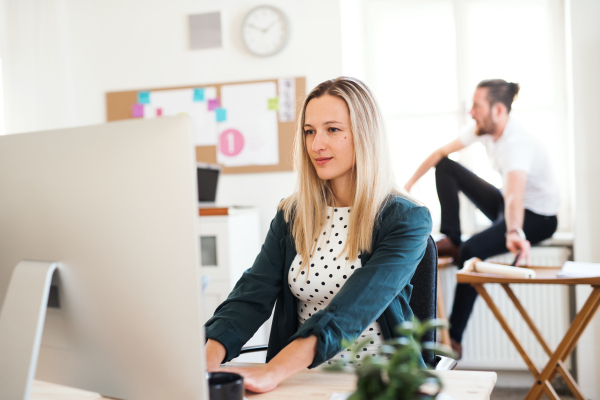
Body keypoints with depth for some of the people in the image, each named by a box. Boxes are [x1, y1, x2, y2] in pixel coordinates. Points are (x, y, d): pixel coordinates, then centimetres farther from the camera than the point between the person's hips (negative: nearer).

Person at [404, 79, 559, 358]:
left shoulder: (517, 144, -33)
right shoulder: (483, 129, -8)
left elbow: (514, 196, -50)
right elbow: (440, 153, 2)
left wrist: (514, 233, -67)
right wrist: (408, 185, -2)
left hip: (539, 217, -8)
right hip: (506, 205, 9)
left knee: (472, 251, -33)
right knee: (445, 167, -2)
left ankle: (454, 340, -26)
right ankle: (451, 241, -1)